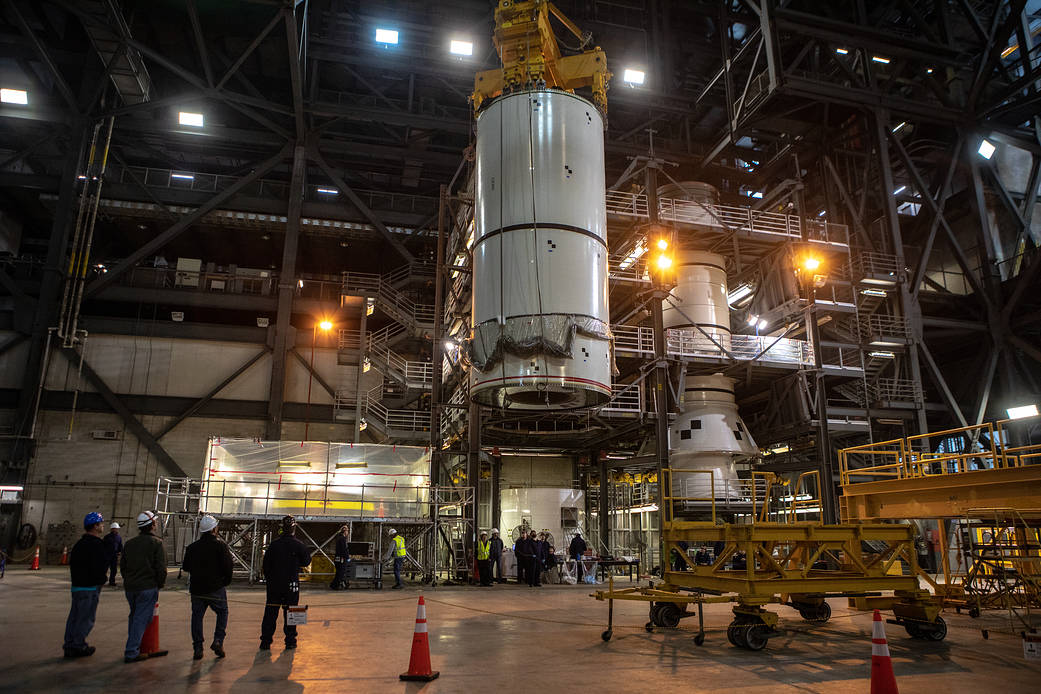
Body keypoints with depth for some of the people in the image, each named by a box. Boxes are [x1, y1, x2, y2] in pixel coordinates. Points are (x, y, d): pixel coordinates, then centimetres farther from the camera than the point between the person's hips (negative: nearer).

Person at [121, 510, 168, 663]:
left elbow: (122, 566, 15)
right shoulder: (157, 543, -9)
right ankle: (131, 653, -2)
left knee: (134, 617, 20)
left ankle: (133, 648, 26)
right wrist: (160, 585, 2)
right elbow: (161, 568, -12)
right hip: (148, 587, -6)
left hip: (130, 587, 7)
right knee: (141, 619, -2)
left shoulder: (129, 543, 11)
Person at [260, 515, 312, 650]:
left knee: (270, 612, 10)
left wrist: (269, 579, 16)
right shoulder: (298, 545, -9)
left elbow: (266, 565, 4)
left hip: (274, 583, 2)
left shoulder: (273, 545, -2)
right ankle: (290, 641, 9)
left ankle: (265, 642, 12)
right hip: (292, 583, -2)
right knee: (290, 612, 7)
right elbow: (306, 561, 1)